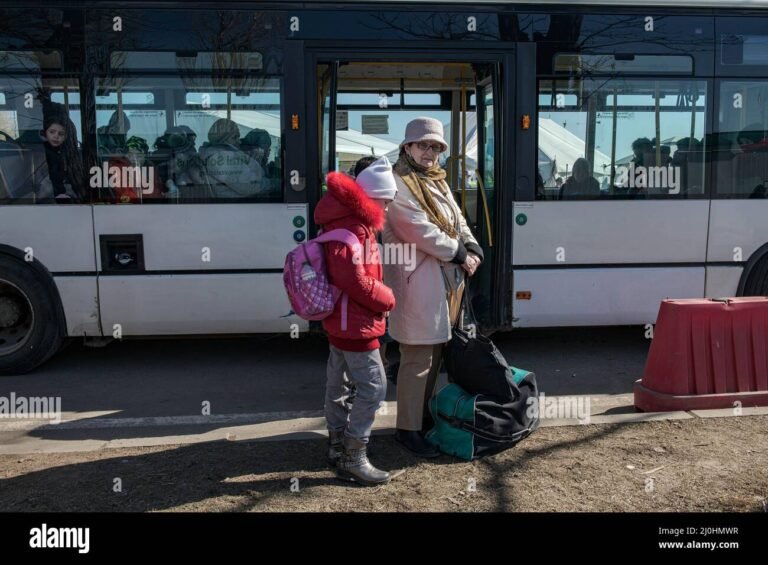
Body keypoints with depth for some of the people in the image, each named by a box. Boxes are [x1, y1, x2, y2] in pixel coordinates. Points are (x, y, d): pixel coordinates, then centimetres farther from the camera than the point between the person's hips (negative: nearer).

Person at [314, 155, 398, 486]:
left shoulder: (350, 222, 11)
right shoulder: (351, 229, -22)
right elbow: (354, 279, -30)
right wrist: (387, 299, -16)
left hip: (342, 321, 11)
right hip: (354, 323, -11)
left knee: (339, 384, 18)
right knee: (373, 387, -7)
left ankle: (338, 447, 31)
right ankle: (354, 458, 0)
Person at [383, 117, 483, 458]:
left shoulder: (438, 181, 17)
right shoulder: (399, 184, -12)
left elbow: (458, 220, 15)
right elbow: (422, 231, -19)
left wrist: (472, 248, -4)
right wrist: (459, 254, -12)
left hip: (444, 278, 10)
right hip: (417, 280, -10)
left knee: (435, 353, 17)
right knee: (417, 358, -4)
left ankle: (424, 414, 32)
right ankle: (408, 429, 8)